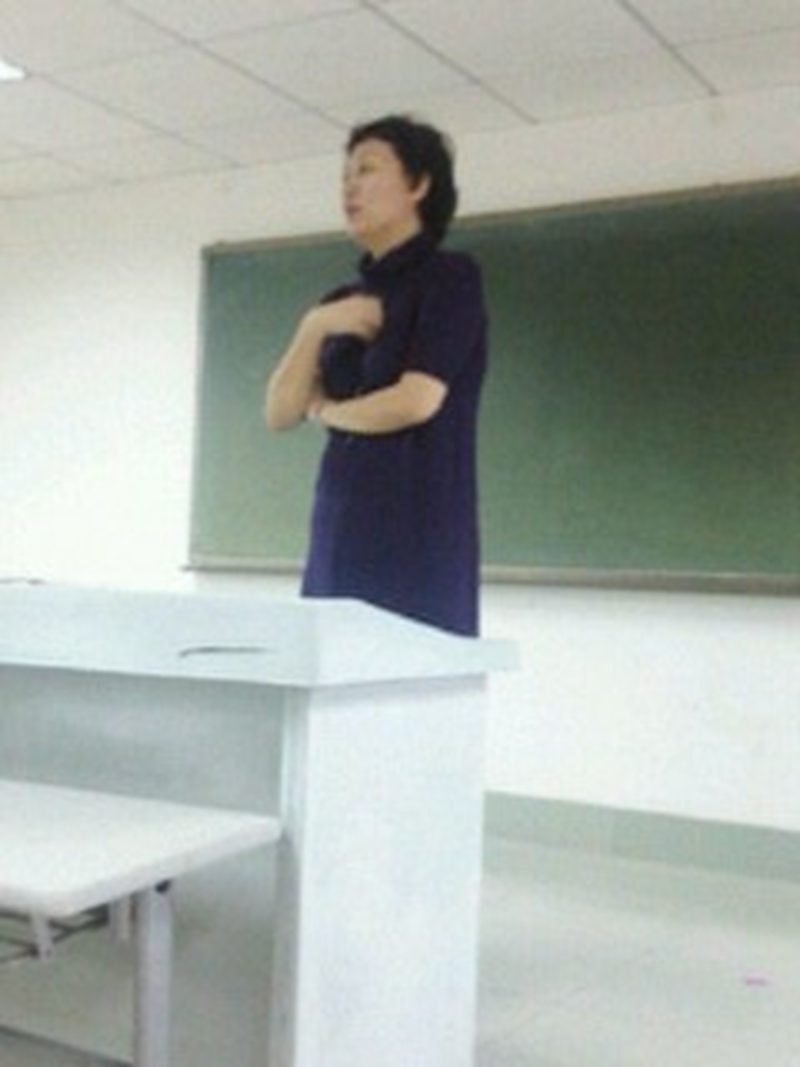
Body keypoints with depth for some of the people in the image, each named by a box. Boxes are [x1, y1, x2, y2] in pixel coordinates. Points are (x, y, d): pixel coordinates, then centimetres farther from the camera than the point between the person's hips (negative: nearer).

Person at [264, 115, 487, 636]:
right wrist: (314, 328, -6)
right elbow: (279, 412, 10)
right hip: (341, 526, 6)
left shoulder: (450, 276, -2)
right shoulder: (344, 302, 17)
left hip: (418, 532, -6)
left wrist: (328, 410, 4)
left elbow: (417, 401, -14)